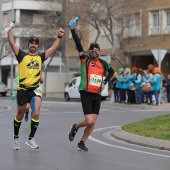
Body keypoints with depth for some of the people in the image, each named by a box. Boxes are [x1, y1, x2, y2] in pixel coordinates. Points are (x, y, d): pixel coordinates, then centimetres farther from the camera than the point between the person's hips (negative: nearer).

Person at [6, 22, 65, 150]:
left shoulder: (41, 57, 10)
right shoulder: (22, 56, 3)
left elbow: (53, 48, 8)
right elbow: (12, 44, -8)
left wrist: (59, 37, -3)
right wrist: (9, 31, -20)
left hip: (35, 89, 1)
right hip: (22, 90, -1)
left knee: (36, 113, -17)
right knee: (20, 115, 12)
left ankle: (31, 139, -5)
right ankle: (16, 138, 30)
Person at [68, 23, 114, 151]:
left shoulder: (103, 63, 9)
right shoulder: (85, 58, -1)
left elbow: (112, 71, 26)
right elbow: (78, 43, -10)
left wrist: (105, 82, 11)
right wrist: (72, 29, -17)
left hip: (97, 95, 5)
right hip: (86, 93, -4)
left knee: (93, 123, 3)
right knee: (89, 121, -14)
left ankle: (82, 143, 19)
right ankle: (75, 127, 18)